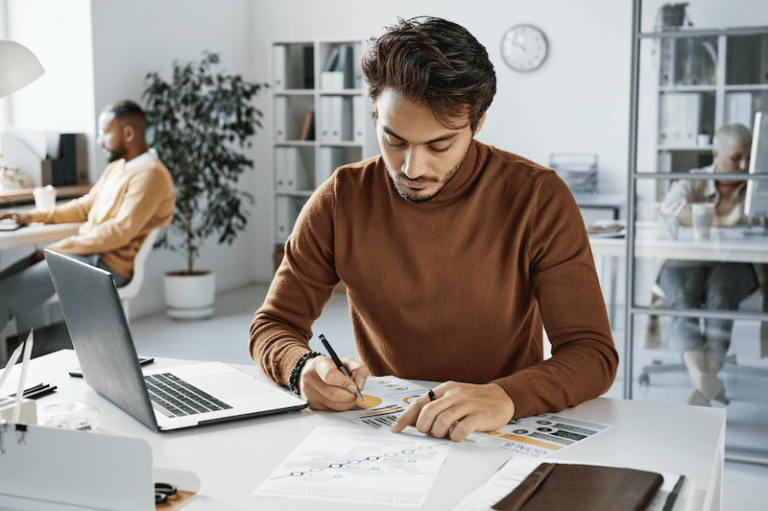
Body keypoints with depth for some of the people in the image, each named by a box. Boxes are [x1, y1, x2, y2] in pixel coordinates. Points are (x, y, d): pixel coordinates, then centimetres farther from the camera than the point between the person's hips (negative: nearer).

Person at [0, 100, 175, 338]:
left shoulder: (151, 175, -16)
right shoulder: (116, 168, 16)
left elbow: (121, 231, -23)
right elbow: (85, 206, 24)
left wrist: (57, 249, -19)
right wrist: (32, 216, 12)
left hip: (107, 264, -10)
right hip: (84, 252, 10)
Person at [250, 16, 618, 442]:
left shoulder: (538, 198, -11)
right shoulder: (341, 199, -5)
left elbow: (593, 354, -15)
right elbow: (274, 326, 3)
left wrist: (504, 396, -35)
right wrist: (304, 368, -22)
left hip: (505, 438, -2)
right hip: (381, 429, 2)